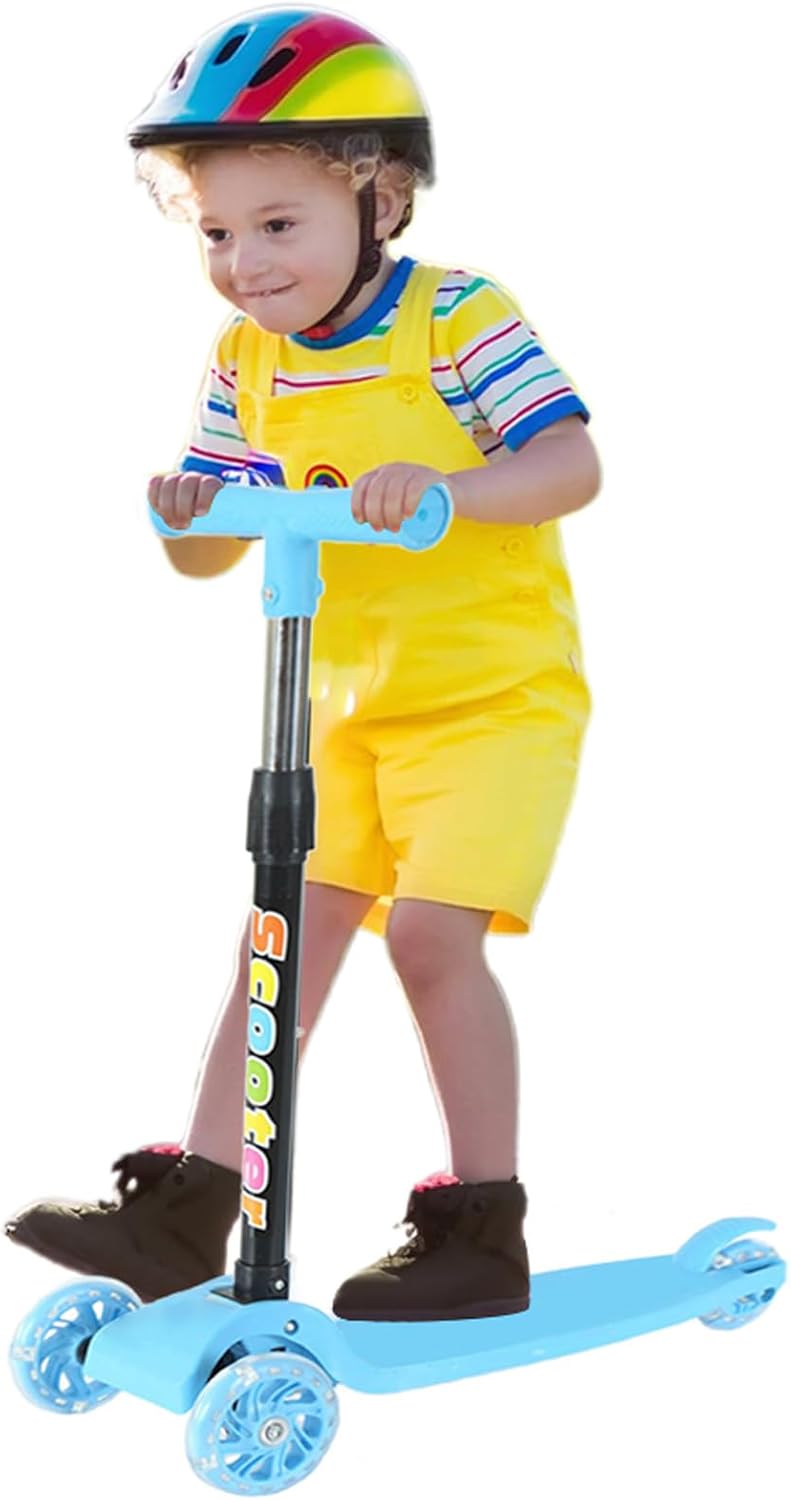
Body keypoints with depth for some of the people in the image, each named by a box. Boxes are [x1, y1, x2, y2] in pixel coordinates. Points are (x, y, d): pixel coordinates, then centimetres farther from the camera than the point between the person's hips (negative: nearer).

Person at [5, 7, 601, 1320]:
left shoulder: (457, 319, -13)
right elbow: (211, 552, 5)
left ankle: (482, 1230, 0)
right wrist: (189, 510, -18)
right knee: (287, 926, 3)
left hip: (496, 689, -6)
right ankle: (185, 1210, 8)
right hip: (348, 703, 6)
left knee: (430, 928, -14)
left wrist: (446, 488, -38)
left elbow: (573, 464, -21)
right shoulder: (246, 362, 4)